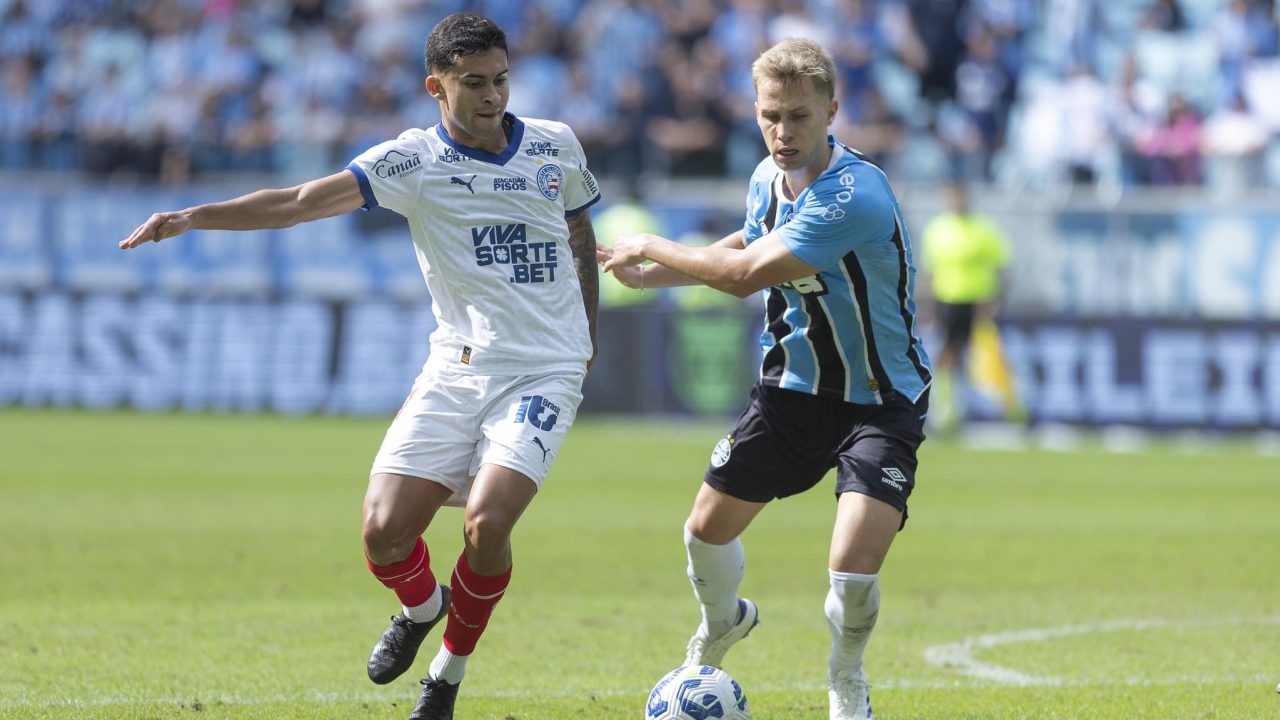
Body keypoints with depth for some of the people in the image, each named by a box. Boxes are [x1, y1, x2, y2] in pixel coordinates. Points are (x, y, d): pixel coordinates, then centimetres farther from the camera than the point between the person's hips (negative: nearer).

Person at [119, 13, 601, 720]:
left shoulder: (555, 145, 4)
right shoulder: (416, 160, -5)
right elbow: (301, 201, -15)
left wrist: (587, 338, 23)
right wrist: (196, 216, -27)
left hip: (544, 372, 0)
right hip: (456, 368, 0)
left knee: (486, 520, -22)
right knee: (385, 529, -13)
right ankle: (421, 607, 25)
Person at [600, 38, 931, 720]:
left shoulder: (855, 196, -31)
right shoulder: (768, 177, -3)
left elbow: (745, 275, -28)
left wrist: (650, 246, -13)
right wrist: (648, 275, 18)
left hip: (881, 401, -7)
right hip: (794, 383, 7)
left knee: (853, 571, -20)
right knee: (707, 529, 11)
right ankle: (722, 626, 46)